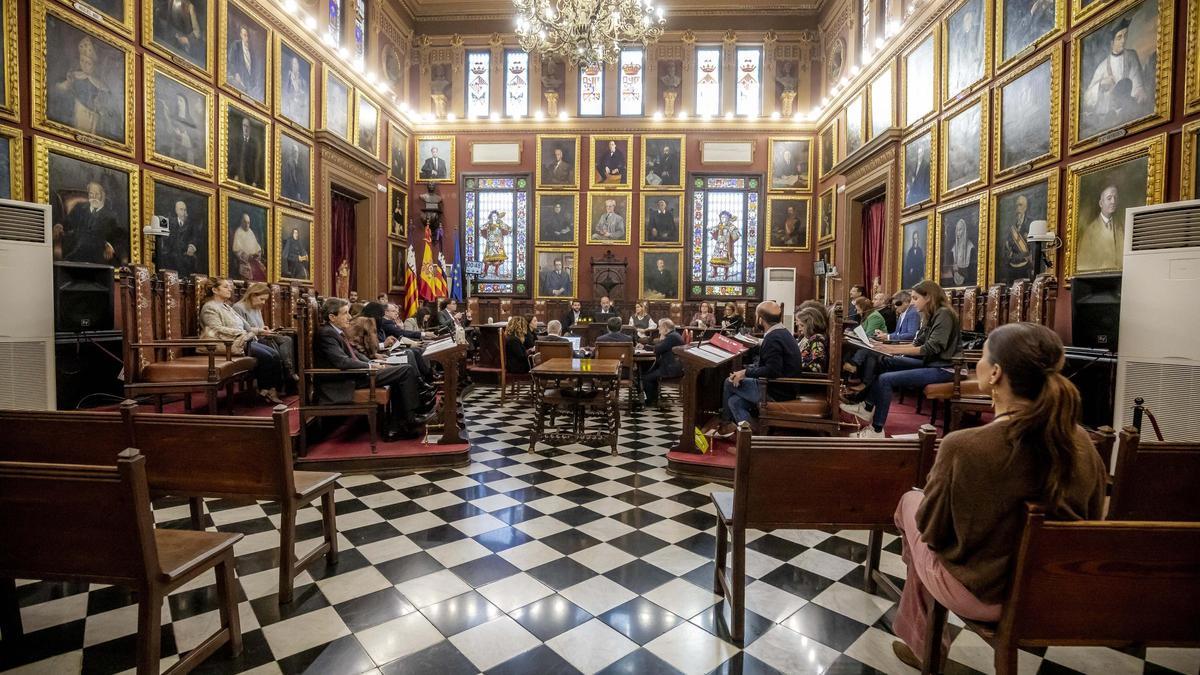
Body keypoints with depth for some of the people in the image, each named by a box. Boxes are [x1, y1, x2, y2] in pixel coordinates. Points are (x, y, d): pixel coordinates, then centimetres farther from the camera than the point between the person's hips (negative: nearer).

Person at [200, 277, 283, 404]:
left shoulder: (226, 306, 27)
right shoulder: (209, 308, -2)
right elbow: (218, 329, -16)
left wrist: (257, 330, 11)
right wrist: (242, 332, -22)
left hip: (243, 340, 9)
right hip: (231, 344, -9)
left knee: (275, 354, -12)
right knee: (266, 356, -24)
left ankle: (273, 389, -16)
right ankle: (265, 390, -10)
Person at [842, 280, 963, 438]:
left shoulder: (944, 314, -15)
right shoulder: (930, 315, 14)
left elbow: (931, 348, -23)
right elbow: (917, 344, 11)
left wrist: (895, 350, -25)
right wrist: (889, 347, -1)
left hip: (944, 368, -9)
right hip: (930, 362, 9)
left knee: (885, 379, -20)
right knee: (885, 363, 1)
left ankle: (877, 430, -12)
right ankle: (868, 406, -1)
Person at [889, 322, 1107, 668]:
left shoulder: (963, 446, -32)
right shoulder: (1081, 442, -14)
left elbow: (931, 531, -17)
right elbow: (1091, 520, 3)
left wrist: (935, 482, 3)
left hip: (979, 594, -5)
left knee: (909, 501, 21)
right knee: (919, 503, 25)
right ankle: (918, 640, 42)